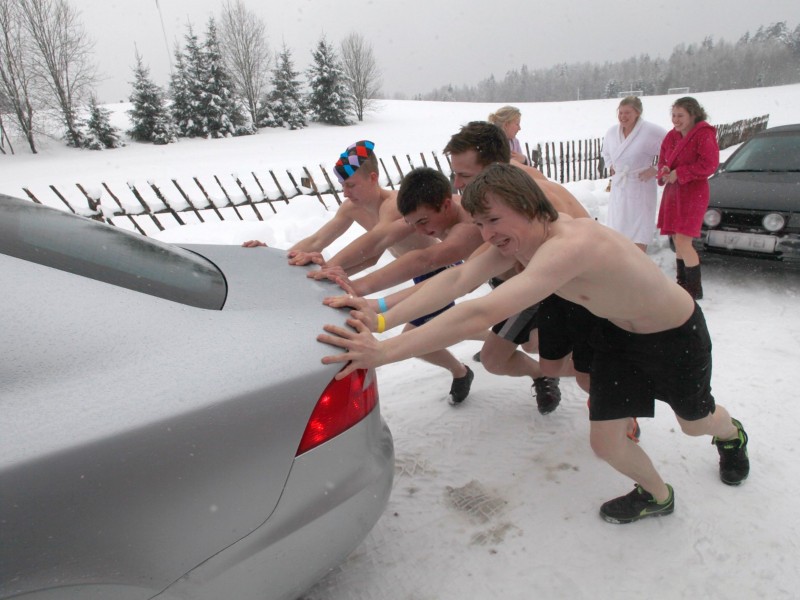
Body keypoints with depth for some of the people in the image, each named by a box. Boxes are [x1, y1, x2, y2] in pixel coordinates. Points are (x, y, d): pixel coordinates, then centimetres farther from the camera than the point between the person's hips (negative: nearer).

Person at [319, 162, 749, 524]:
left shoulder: (569, 246, -44)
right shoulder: (518, 239, -17)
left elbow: (483, 313, -53)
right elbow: (458, 280, -27)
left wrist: (384, 352, -55)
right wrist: (382, 318, -39)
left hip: (677, 334, -5)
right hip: (616, 333, 6)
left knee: (695, 423, 23)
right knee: (605, 444, 2)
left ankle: (731, 433, 64)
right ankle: (657, 496, 36)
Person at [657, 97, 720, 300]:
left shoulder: (704, 135, -9)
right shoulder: (672, 136, 11)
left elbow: (709, 165, -16)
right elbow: (662, 160, 16)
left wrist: (679, 173, -17)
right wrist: (664, 172, -7)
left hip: (693, 194, -7)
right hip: (672, 193, 7)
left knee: (683, 241, -12)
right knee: (678, 242, 11)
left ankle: (695, 289, -1)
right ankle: (683, 283, 23)